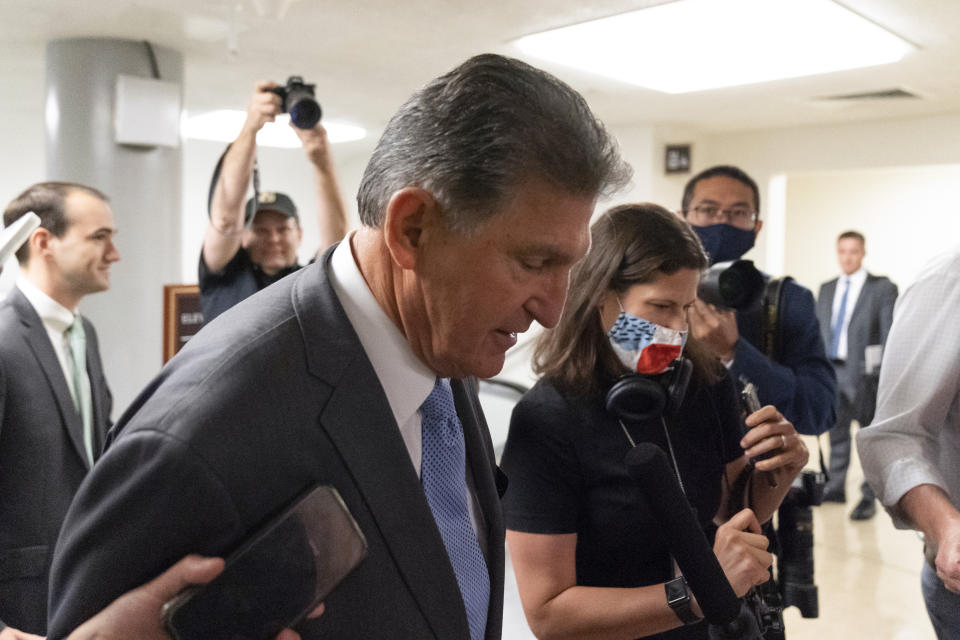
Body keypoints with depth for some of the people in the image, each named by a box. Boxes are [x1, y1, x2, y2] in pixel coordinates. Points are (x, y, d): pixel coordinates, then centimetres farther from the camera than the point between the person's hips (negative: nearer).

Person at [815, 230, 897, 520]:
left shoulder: (882, 288, -2)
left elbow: (889, 334, -6)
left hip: (865, 372, -5)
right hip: (833, 371, 5)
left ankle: (869, 498, 11)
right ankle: (836, 487, 26)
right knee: (836, 431, 13)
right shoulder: (826, 289, 13)